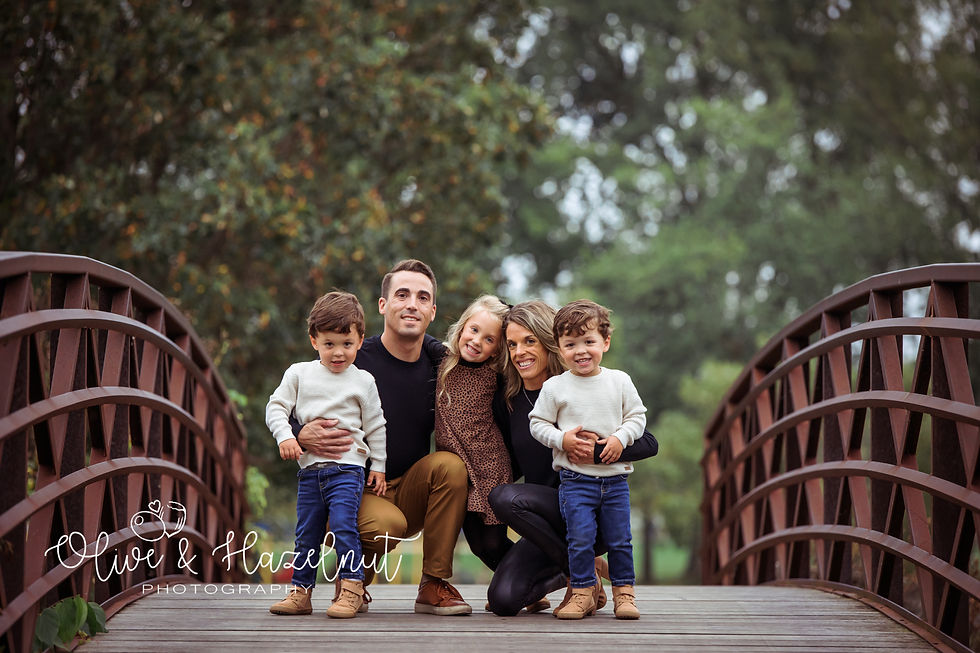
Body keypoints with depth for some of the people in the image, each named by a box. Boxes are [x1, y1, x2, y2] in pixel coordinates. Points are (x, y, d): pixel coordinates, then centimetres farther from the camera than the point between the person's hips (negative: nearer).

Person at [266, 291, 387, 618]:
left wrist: (378, 466, 8)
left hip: (346, 466, -3)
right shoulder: (299, 373, 8)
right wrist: (285, 435, -9)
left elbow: (375, 426, 9)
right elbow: (276, 406, 8)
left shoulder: (362, 381, 4)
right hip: (309, 468, 3)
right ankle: (300, 592, 17)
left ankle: (352, 587, -7)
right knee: (306, 533, 8)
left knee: (343, 524, -16)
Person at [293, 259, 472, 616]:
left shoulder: (439, 360, 0)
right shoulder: (352, 360, -13)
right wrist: (303, 435, -32)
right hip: (351, 491, -4)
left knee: (450, 464, -24)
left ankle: (434, 584, -12)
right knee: (386, 525, -35)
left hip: (410, 497, 4)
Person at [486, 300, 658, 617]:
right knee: (503, 600, -18)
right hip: (548, 521, 5)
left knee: (506, 498, -29)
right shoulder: (506, 401, 5)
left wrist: (597, 452, -29)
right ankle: (564, 574, 15)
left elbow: (649, 443, -13)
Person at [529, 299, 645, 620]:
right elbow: (538, 423, 3)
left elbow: (637, 416, 7)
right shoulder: (555, 387, -1)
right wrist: (561, 439, -14)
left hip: (615, 476, 2)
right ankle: (582, 594, 6)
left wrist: (620, 438, -10)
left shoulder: (619, 381, 3)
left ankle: (623, 593, 17)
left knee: (620, 539, 4)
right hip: (575, 478, -1)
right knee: (580, 538, -7)